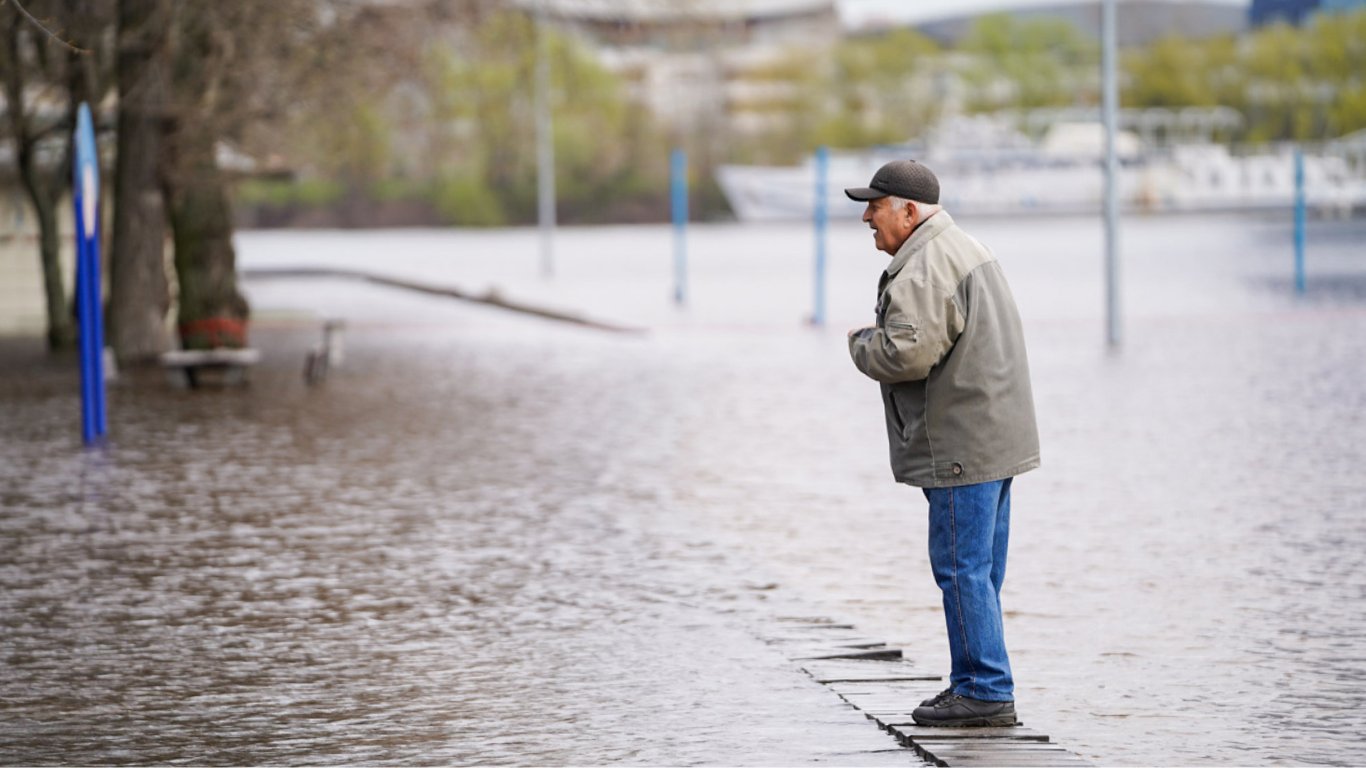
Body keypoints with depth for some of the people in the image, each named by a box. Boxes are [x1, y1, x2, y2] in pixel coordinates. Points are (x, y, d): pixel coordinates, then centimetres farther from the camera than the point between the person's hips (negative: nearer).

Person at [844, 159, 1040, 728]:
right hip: (994, 437, 11)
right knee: (977, 570, 14)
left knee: (961, 567, -6)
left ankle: (986, 692, -4)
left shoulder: (924, 269, -17)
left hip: (961, 444, -11)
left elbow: (906, 354, -26)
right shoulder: (964, 249, 18)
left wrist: (861, 342, -6)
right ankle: (974, 685, 19)